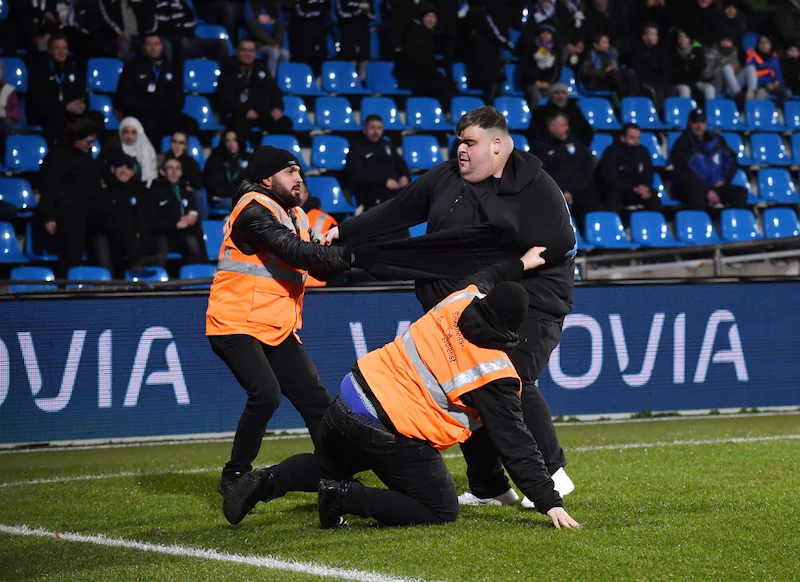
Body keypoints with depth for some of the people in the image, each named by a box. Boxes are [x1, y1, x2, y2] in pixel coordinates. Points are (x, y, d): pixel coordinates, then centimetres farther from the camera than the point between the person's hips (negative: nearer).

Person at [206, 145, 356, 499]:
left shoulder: (295, 216, 17)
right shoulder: (254, 211, -13)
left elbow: (321, 268, 9)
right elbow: (295, 252, -25)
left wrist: (347, 250, -10)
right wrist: (348, 254, -24)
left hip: (278, 330, 9)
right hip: (236, 325, -9)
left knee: (315, 400, 4)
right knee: (266, 394, -24)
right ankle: (234, 478, -8)